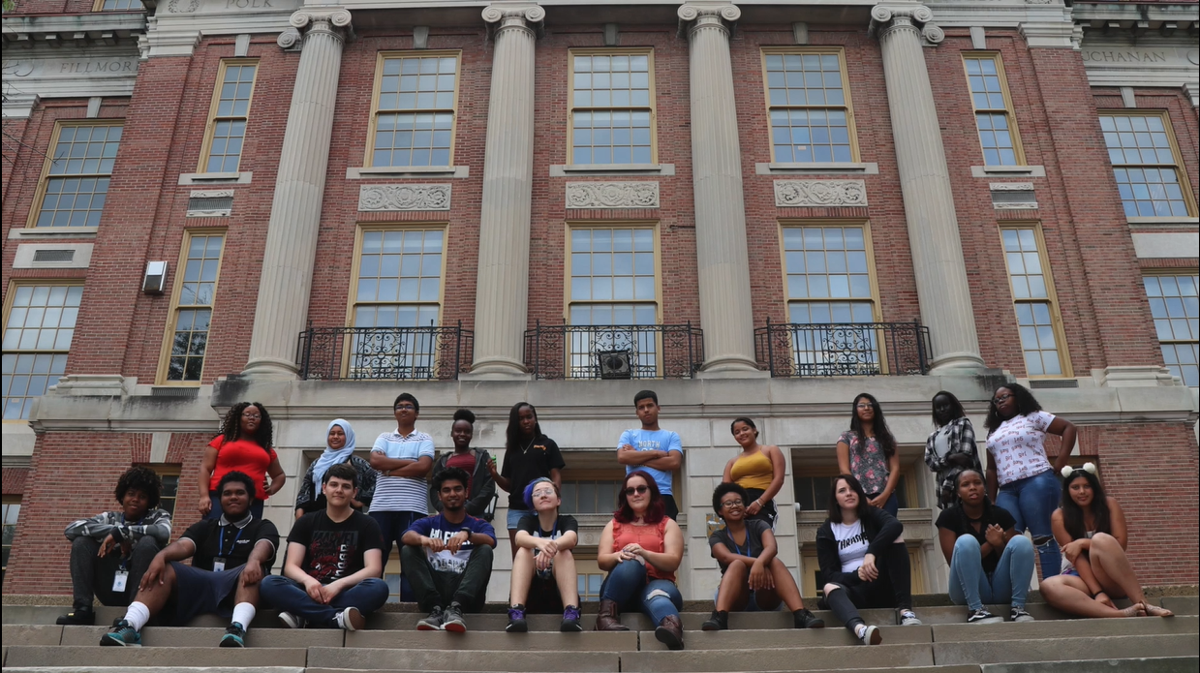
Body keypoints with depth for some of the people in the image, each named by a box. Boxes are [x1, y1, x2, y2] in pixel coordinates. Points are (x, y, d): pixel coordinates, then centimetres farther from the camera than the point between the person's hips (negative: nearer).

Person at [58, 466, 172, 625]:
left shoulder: (158, 516, 3)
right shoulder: (110, 518, 10)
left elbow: (163, 532, -23)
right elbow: (71, 529, -7)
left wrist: (120, 532, -19)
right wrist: (113, 530, -17)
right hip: (112, 590, 3)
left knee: (148, 542, -26)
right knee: (82, 541, -8)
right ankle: (82, 609, -16)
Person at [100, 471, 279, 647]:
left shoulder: (263, 527, 15)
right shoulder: (205, 526, 24)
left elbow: (262, 547, -11)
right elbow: (183, 545, 1)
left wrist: (253, 561, -37)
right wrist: (161, 556, -23)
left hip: (238, 586, -3)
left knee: (254, 570, -34)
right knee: (163, 570, -20)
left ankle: (238, 627, -60)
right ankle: (130, 625, -45)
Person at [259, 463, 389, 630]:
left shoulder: (367, 524, 7)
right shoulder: (305, 522, 13)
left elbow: (374, 569, -5)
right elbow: (291, 566, 1)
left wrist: (339, 584, -23)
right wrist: (307, 580, -22)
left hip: (346, 593, -2)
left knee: (378, 587, -33)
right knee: (268, 583, -27)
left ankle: (303, 616, -34)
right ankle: (338, 617, -36)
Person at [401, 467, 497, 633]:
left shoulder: (479, 525, 13)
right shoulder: (428, 523, 15)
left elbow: (490, 541, -13)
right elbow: (406, 537, -10)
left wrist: (466, 533, -35)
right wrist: (424, 539, -34)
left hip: (466, 593, -1)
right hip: (435, 588, 1)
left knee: (485, 550, -23)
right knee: (407, 551, -16)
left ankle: (456, 607, -43)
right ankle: (436, 608, -33)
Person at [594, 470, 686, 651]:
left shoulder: (668, 524, 14)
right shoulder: (614, 524, 20)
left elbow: (673, 562, -2)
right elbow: (602, 561, 7)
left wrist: (645, 553, -22)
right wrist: (618, 556, -19)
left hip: (657, 585, -1)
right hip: (622, 589, 1)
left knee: (656, 595, -41)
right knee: (632, 563, -34)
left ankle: (672, 627, -74)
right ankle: (606, 615, -41)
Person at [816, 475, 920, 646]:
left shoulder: (872, 515, 4)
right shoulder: (826, 532, 4)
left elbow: (896, 525, -21)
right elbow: (828, 575, -5)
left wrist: (871, 553, -36)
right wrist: (856, 575, -24)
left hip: (882, 587, 1)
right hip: (852, 591, -1)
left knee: (894, 538, -20)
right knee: (830, 587, -36)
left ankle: (904, 609, -32)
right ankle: (860, 628, -69)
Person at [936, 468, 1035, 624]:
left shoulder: (1001, 515, 3)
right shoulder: (949, 517, -4)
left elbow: (1015, 555, 4)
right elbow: (953, 561, -10)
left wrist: (999, 544, -18)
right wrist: (990, 544, -17)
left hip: (1002, 589, 3)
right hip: (969, 590, -3)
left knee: (1021, 541, -19)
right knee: (966, 541, -29)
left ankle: (1017, 607, -21)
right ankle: (975, 610, -30)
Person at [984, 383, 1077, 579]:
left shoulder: (1033, 417, 9)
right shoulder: (994, 432, 24)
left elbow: (1069, 428, 2)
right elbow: (992, 469, 22)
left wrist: (1059, 464, -6)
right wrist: (991, 501, 13)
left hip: (1036, 482, -5)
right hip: (1007, 490, 5)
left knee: (1042, 537, -9)